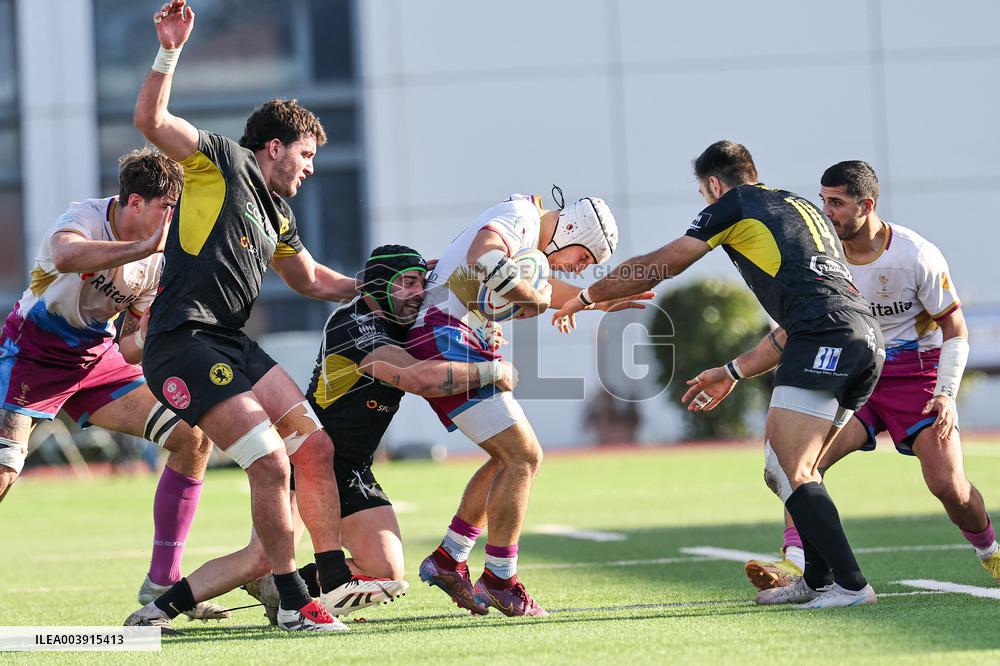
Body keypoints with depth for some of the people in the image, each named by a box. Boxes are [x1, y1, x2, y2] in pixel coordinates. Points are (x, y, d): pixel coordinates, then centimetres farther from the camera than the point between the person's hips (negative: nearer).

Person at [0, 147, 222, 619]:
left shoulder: (161, 258, -4)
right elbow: (66, 256, -51)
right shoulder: (86, 220, -24)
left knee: (194, 438, -5)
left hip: (96, 357, 7)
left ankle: (162, 580, 1)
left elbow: (130, 349, 2)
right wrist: (145, 247, -56)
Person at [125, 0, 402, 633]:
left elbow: (311, 278, 37)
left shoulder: (278, 214, 22)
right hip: (184, 343, -9)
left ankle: (334, 577, 16)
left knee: (315, 448, 5)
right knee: (271, 462, -15)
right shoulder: (220, 161, -1)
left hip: (232, 344, 9)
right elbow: (151, 121, -15)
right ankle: (294, 602, -7)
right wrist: (169, 53, -26)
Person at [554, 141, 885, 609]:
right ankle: (815, 581, 20)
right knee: (796, 468, 18)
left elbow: (657, 267, 13)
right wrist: (732, 372, 41)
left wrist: (586, 297, 25)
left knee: (787, 470, -10)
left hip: (824, 339, -9)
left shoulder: (735, 204, 10)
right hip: (869, 340, 9)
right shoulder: (802, 207, 32)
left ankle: (851, 584, -16)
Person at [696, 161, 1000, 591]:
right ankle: (794, 563, -28)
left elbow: (955, 330, -6)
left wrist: (946, 394, -19)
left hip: (916, 375, -3)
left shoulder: (917, 255, -14)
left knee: (948, 485, -13)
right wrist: (734, 372, -1)